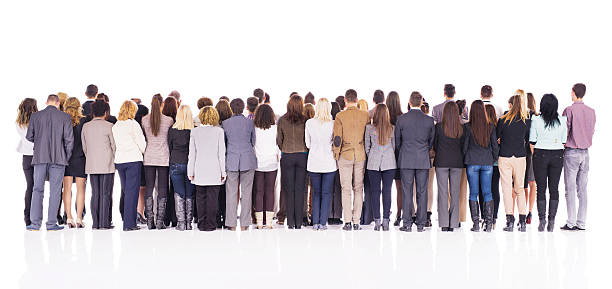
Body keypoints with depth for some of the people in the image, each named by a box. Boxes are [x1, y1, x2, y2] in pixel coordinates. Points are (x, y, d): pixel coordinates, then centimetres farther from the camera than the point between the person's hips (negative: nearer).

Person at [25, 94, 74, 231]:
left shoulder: (35, 116, 3)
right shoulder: (64, 117, -2)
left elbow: (29, 137, 6)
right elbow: (69, 139, -5)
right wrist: (67, 156, 7)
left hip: (40, 157, 2)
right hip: (58, 158, -2)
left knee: (37, 189, 8)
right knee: (55, 190, 3)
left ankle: (35, 222, 3)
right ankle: (52, 223, 1)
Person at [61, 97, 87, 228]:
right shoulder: (83, 121, -7)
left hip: (65, 158, 2)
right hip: (80, 158, -2)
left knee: (67, 188, 6)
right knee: (80, 188, 4)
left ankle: (69, 218, 5)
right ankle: (79, 219, 1)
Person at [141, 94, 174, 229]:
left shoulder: (144, 120, -2)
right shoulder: (168, 120, -7)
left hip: (149, 157, 2)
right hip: (163, 157, -2)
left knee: (149, 188, 6)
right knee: (162, 189, 3)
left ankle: (150, 221, 4)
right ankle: (160, 221, 1)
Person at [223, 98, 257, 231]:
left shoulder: (225, 123, -2)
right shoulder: (250, 122, -2)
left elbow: (223, 142, 9)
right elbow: (254, 141, 10)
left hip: (231, 160, 0)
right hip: (248, 160, 0)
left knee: (231, 193, 5)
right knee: (246, 192, 5)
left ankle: (232, 224, 6)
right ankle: (244, 224, 6)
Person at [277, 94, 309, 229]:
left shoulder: (282, 120, -5)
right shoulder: (305, 120, -8)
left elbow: (279, 140, 2)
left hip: (287, 156, 0)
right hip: (302, 156, 0)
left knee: (289, 189, 6)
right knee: (300, 189, 6)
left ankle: (290, 222, 5)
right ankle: (299, 222, 7)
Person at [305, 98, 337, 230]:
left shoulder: (309, 123, -6)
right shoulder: (332, 124, -11)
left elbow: (308, 144, 2)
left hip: (314, 163, 2)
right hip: (329, 163, -2)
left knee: (316, 193, 11)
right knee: (326, 193, 6)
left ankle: (315, 222, 8)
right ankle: (322, 223, 3)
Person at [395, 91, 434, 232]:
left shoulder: (401, 119, -5)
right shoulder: (429, 120, -2)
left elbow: (397, 140, 4)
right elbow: (432, 141, 8)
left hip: (406, 161, -1)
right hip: (423, 161, 1)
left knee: (407, 192, 2)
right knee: (422, 192, 5)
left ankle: (407, 224, 2)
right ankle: (421, 224, 6)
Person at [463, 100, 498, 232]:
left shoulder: (468, 127, -8)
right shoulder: (490, 127, 0)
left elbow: (464, 146, -3)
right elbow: (495, 146, 4)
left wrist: (465, 160, 12)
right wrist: (494, 160, 18)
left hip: (472, 162, -2)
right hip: (487, 162, 2)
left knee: (473, 193, 3)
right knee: (487, 192, 7)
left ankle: (476, 223, 1)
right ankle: (489, 223, 4)